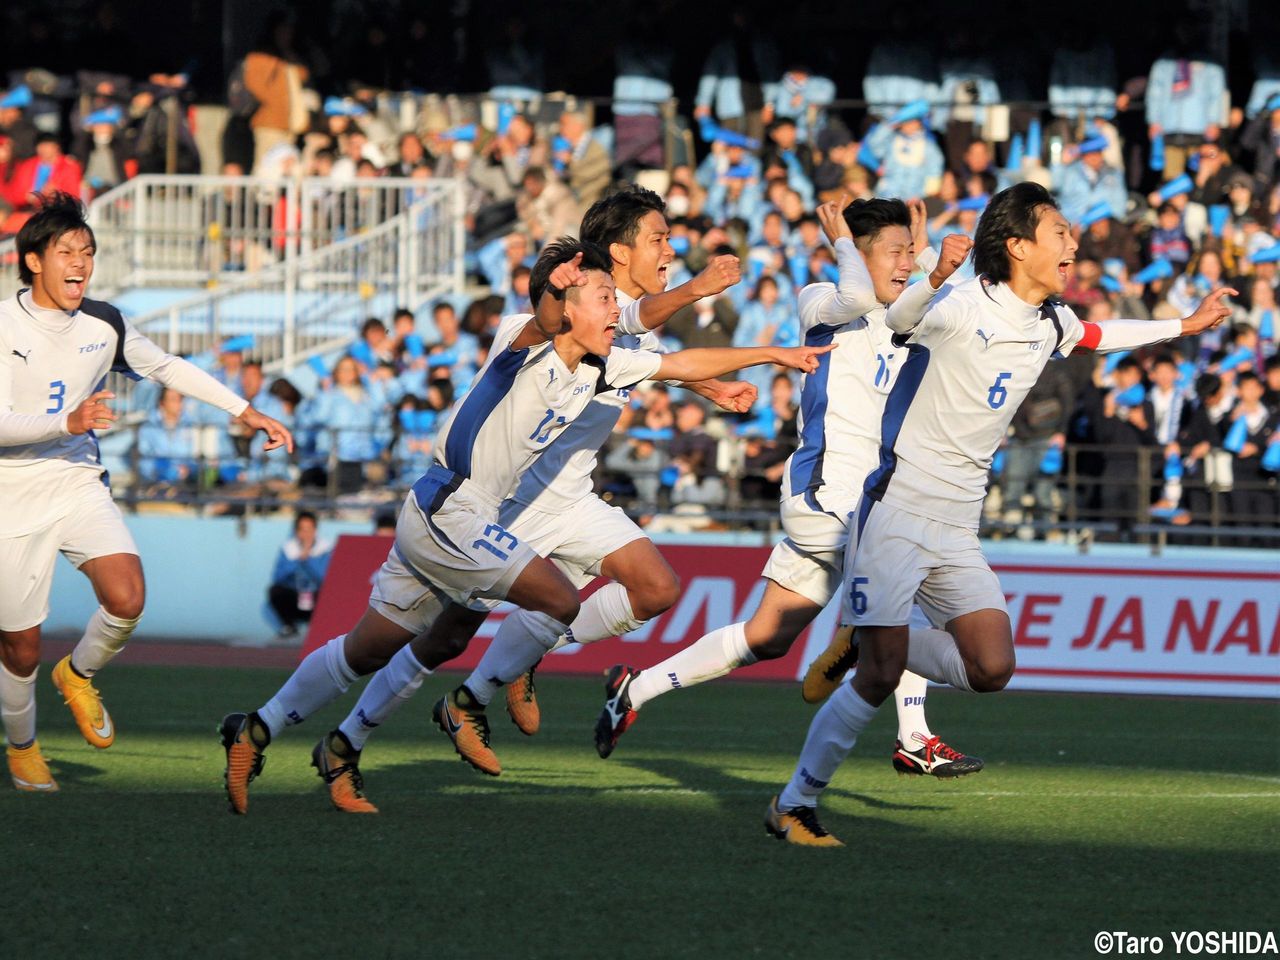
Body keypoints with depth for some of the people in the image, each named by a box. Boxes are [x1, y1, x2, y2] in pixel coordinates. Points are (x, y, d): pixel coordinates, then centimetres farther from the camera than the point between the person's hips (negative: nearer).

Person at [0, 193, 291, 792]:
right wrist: (69, 423, -35)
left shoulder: (103, 325, 0)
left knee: (126, 597, -22)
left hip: (79, 486, 3)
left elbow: (168, 369, 15)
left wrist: (246, 412, 11)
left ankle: (79, 675, 9)